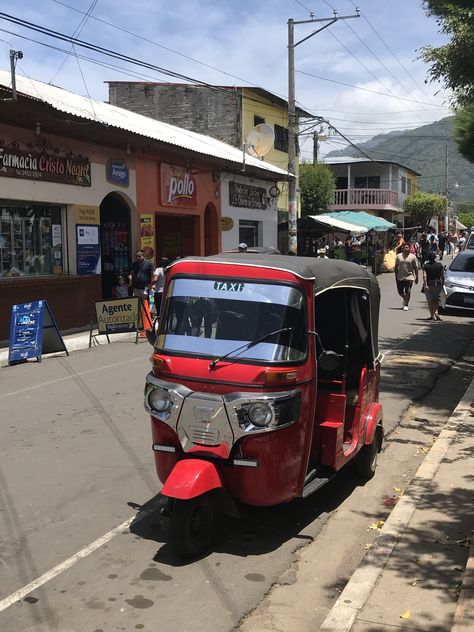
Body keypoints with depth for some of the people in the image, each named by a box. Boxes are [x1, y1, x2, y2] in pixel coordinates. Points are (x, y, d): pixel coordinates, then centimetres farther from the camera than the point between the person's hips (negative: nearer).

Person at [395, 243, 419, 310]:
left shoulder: (413, 257, -1)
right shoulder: (399, 256, 4)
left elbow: (415, 268, 3)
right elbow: (396, 266, 9)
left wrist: (416, 277, 1)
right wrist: (396, 276, 4)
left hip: (409, 277, -2)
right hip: (400, 277, 3)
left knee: (407, 292, -6)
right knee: (400, 292, 8)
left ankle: (406, 305, 5)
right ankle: (405, 299, 37)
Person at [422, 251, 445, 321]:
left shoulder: (426, 265, -5)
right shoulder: (439, 265, 3)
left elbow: (424, 276, -14)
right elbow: (442, 276, 4)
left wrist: (425, 285, -16)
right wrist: (442, 284, 12)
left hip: (429, 284, -3)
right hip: (438, 284, 3)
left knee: (430, 300, 4)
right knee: (436, 300, 14)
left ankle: (432, 315, 2)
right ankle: (436, 313, -2)